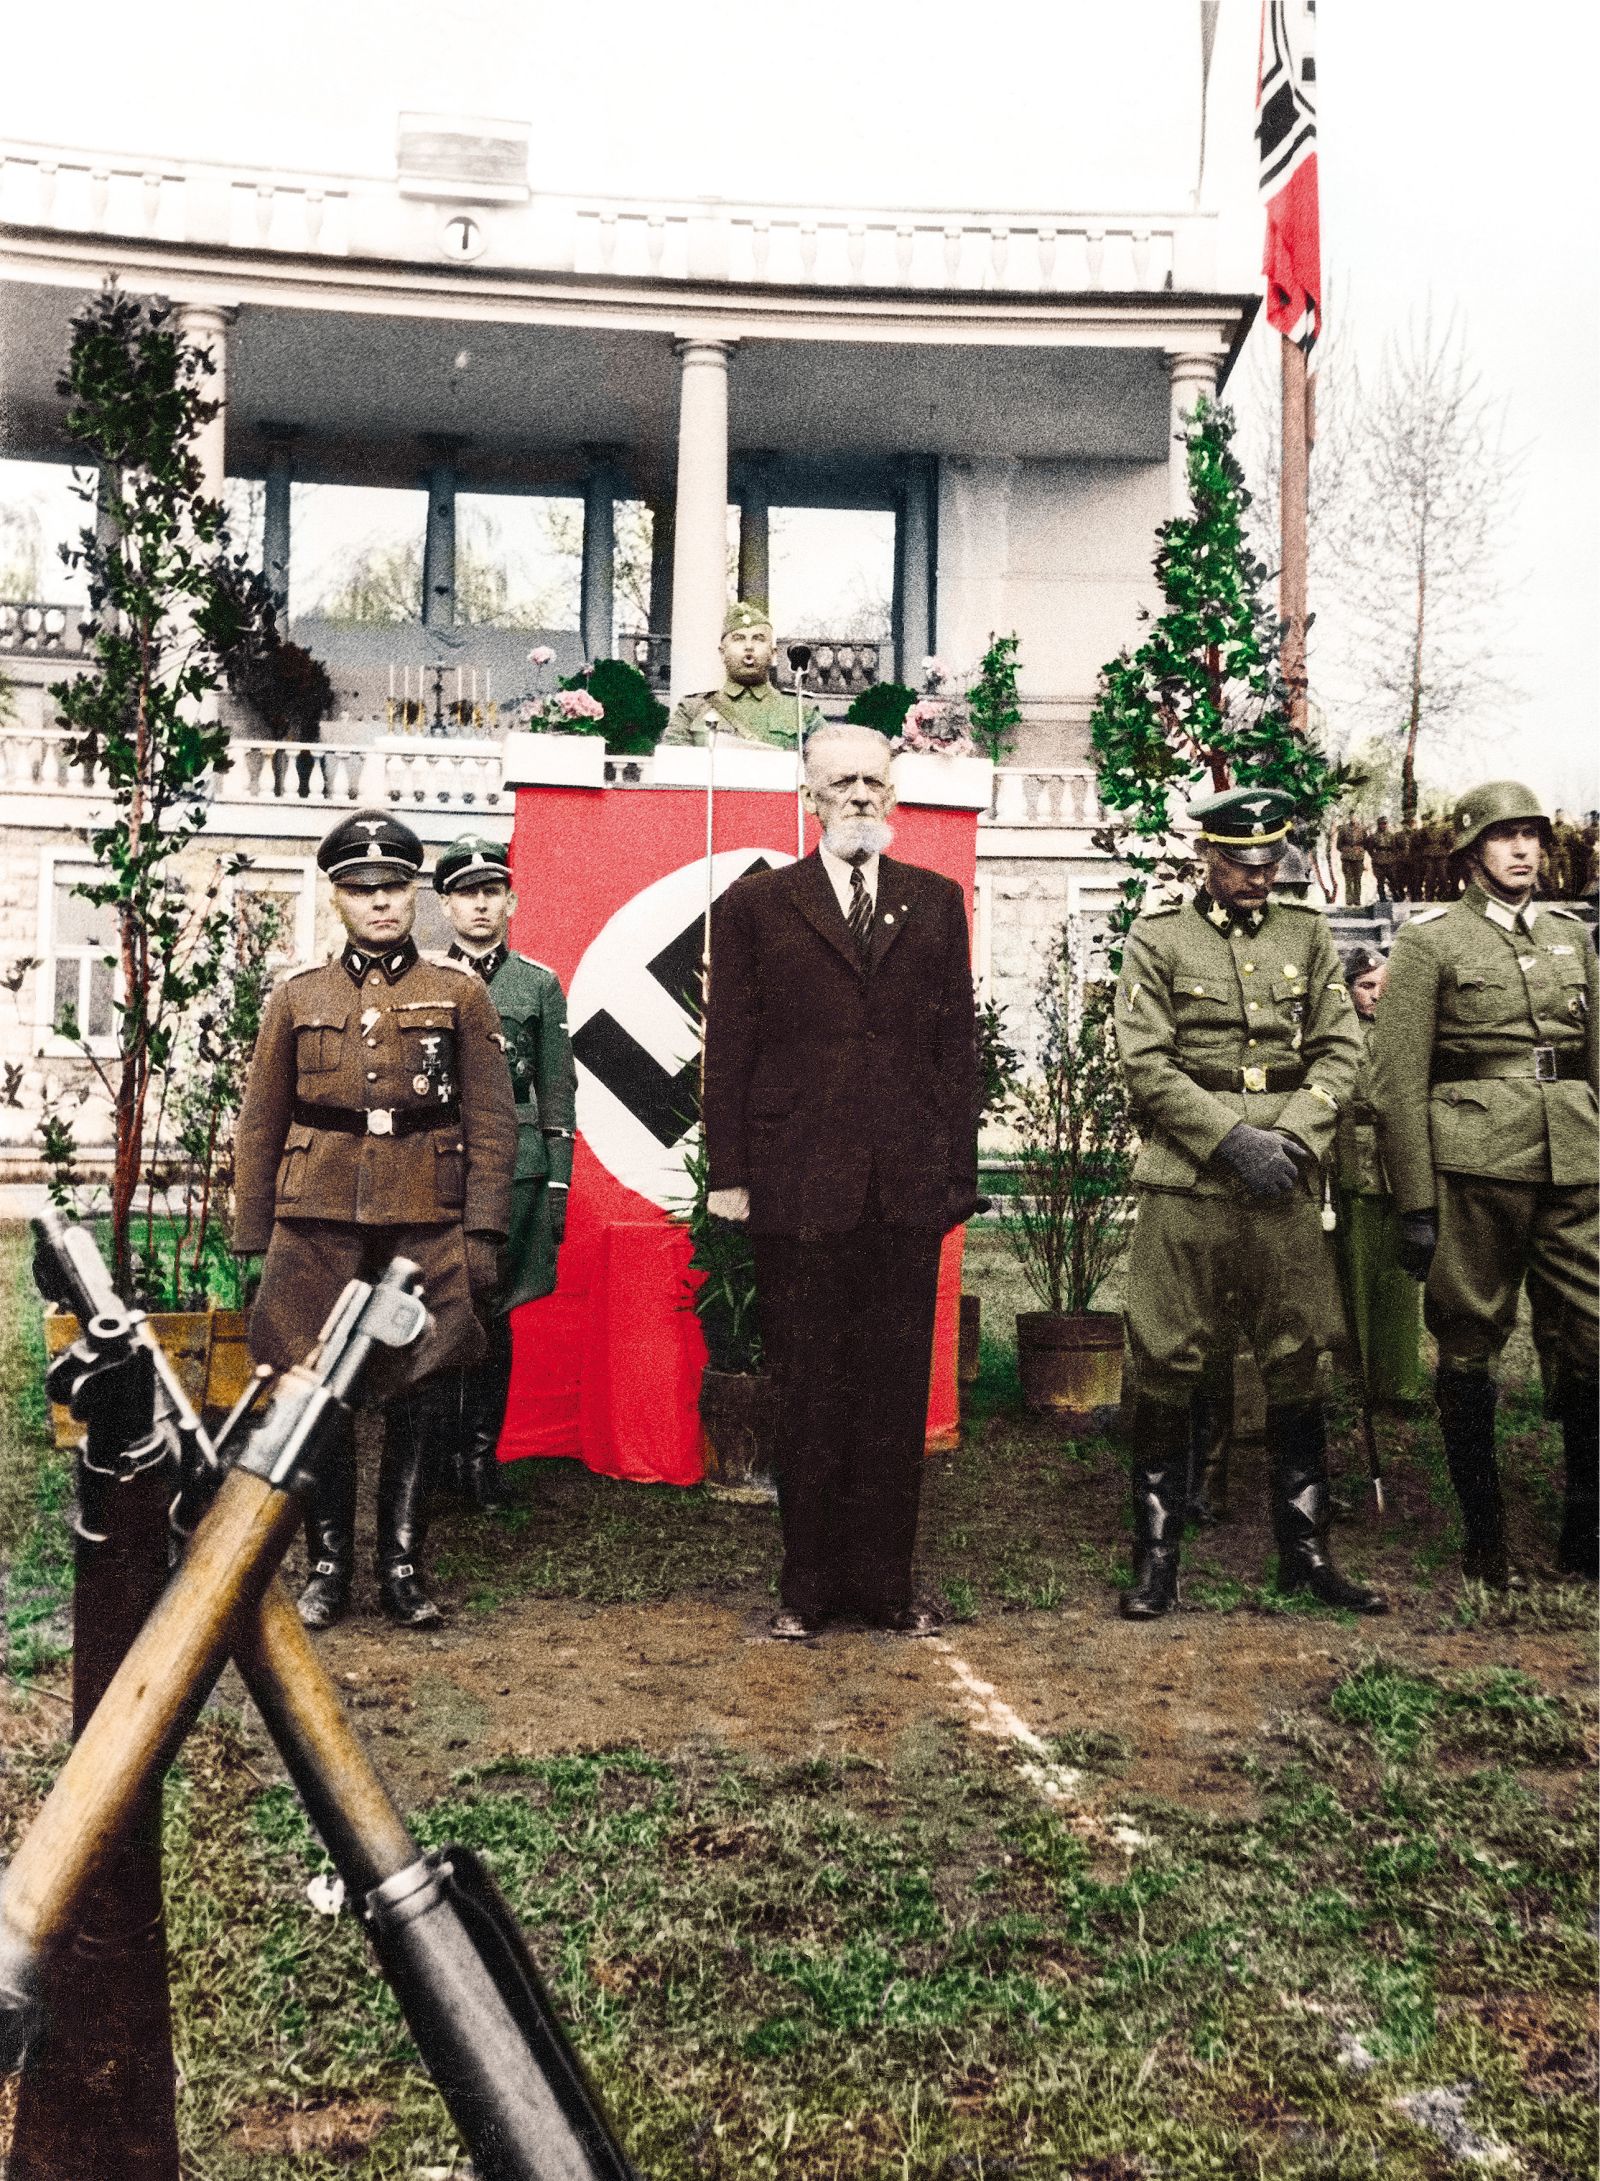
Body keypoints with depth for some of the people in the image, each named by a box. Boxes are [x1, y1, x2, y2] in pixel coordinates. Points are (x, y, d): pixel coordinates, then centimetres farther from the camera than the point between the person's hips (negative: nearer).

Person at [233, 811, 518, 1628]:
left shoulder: (459, 993, 5)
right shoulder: (297, 995, 8)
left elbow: (491, 1123, 2)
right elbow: (261, 1125, 11)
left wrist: (482, 1235, -5)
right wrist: (252, 1240, 7)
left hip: (426, 1225, -1)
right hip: (319, 1227, 1)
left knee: (418, 1402, 4)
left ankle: (402, 1568, 18)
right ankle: (328, 1567, 20)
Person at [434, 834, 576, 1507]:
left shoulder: (540, 984, 7)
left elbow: (558, 1094, 7)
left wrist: (558, 1186, 1)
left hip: (514, 1167, 0)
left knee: (494, 1314, 5)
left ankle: (481, 1451, 16)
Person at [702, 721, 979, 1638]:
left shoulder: (937, 901, 13)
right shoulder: (757, 904, 7)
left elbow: (958, 1040, 11)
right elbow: (730, 1046, 4)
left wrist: (960, 1167, 5)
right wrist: (730, 1173, -1)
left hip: (909, 1184, 2)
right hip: (799, 1183, -2)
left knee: (897, 1389, 6)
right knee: (809, 1391, 5)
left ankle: (885, 1578, 18)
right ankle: (809, 1582, 17)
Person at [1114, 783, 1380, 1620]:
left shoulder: (1306, 934, 12)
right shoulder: (1157, 939, 2)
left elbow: (1340, 1049, 8)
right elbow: (1144, 1063, -5)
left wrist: (1292, 1135, -8)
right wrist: (1234, 1138, -13)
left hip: (1285, 1180, 3)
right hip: (1184, 1183, -3)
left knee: (1295, 1364, 7)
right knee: (1166, 1368, 0)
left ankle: (1306, 1553, 19)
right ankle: (1156, 1558, 11)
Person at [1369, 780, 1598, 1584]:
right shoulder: (1429, 941, 1)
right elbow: (1396, 1081, -3)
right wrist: (1415, 1206, -7)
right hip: (1473, 1163, -4)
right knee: (1469, 1350, 4)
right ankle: (1484, 1539, 17)